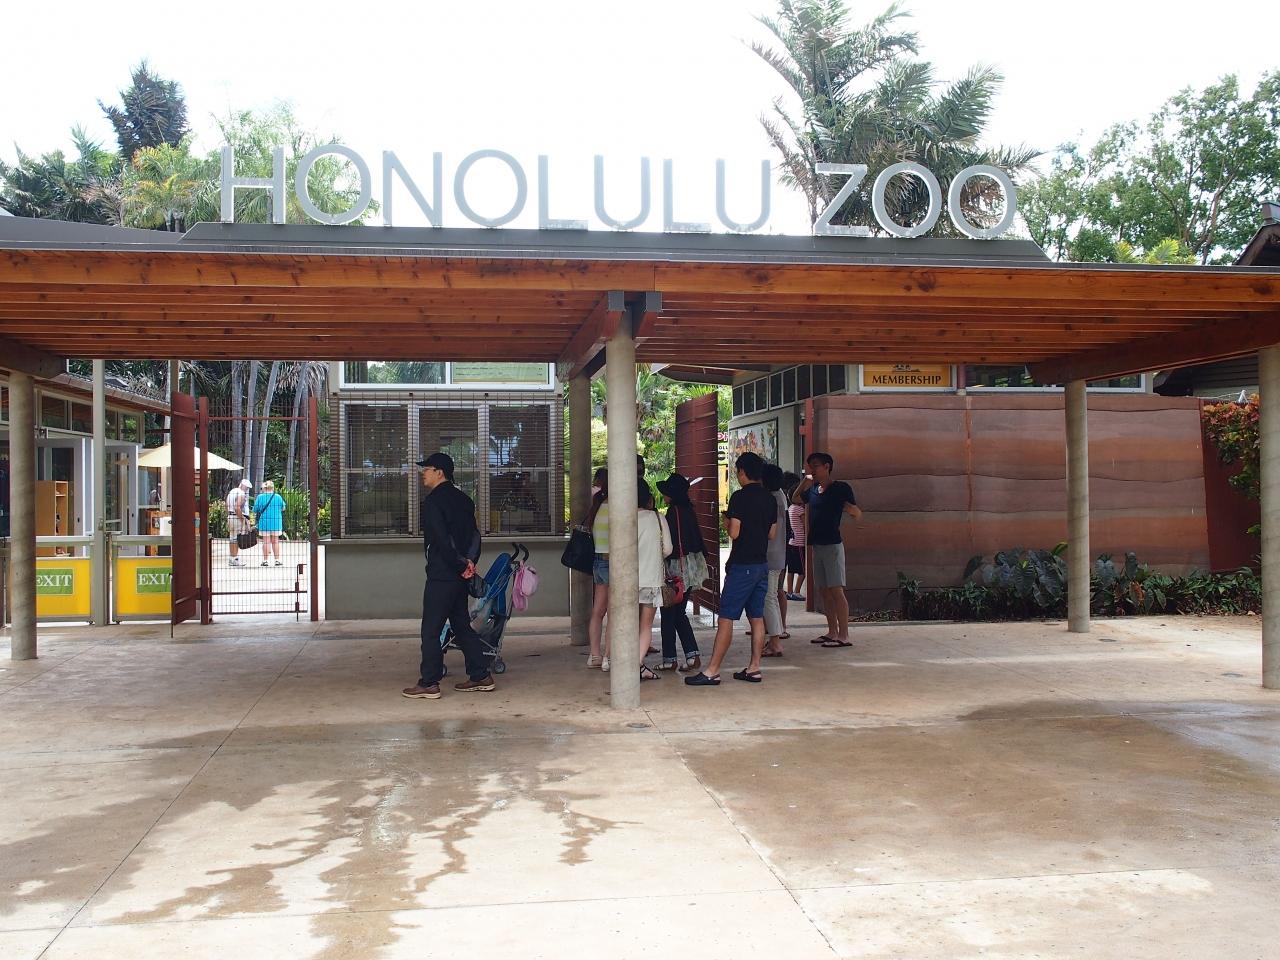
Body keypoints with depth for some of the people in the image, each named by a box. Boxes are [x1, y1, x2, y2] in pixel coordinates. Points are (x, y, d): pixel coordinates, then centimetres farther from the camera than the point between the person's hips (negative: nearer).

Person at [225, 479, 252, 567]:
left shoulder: (231, 492, 17)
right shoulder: (241, 494, -12)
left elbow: (227, 507, 17)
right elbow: (237, 508, -23)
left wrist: (228, 517, 18)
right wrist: (242, 520, -18)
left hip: (230, 517, 9)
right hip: (238, 518, -9)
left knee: (233, 538, 12)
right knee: (237, 539, -6)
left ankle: (232, 558, 16)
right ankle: (234, 559, -6)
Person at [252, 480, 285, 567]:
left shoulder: (260, 497, -5)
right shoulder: (278, 497, 0)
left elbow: (255, 510, -2)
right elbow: (283, 508, 12)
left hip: (264, 522, -1)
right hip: (276, 522, 2)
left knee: (266, 541, 2)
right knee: (275, 541, 9)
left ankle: (265, 560, 3)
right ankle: (277, 560, 10)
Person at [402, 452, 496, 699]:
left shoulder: (432, 502, -13)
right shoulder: (463, 500, 13)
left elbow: (442, 540, -20)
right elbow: (474, 535, 12)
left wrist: (461, 565, -11)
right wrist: (469, 562, 4)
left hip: (441, 576, -9)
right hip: (460, 576, 9)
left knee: (431, 629, -2)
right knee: (462, 625, 15)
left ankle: (429, 684, 1)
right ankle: (481, 676, 17)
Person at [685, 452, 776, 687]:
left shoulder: (740, 497, -13)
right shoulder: (769, 499, 9)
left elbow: (734, 533, -17)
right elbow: (772, 534, 14)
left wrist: (727, 522, 2)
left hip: (741, 565, -7)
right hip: (762, 564, 8)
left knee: (726, 618, -6)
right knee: (757, 617, 10)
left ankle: (712, 671, -4)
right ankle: (754, 668, 13)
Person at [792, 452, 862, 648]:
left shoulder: (840, 488, -7)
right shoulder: (813, 490, 13)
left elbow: (858, 515, -8)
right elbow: (794, 499, 29)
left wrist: (851, 508, -31)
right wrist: (805, 481, 15)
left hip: (832, 544, -8)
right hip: (817, 544, 8)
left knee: (836, 590, -11)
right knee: (823, 591, 9)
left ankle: (844, 636, -11)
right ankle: (832, 632, 15)